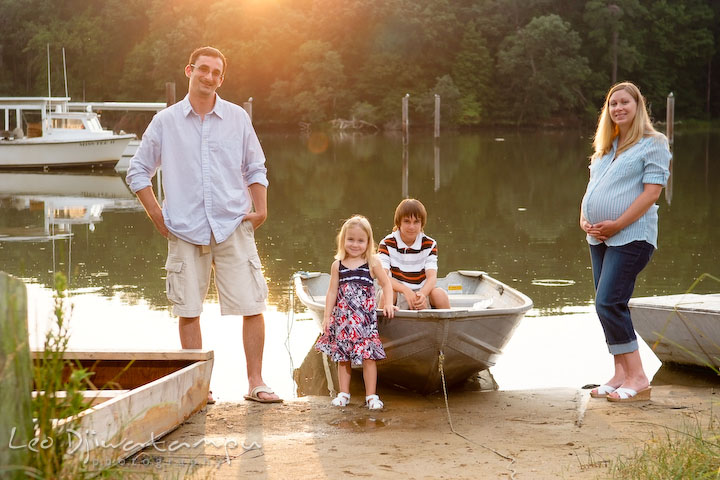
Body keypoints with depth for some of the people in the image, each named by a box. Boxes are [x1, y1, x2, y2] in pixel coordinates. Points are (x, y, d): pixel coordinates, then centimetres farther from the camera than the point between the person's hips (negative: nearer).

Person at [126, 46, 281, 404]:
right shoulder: (165, 122, 6)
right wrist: (157, 215, 3)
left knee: (252, 306, -4)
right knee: (189, 311, 2)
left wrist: (260, 209, 3)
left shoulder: (237, 118, 9)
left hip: (233, 226, 0)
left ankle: (255, 382, 5)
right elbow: (138, 172, 11)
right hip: (185, 230, 0)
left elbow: (255, 168, 15)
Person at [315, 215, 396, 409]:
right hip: (343, 318, 2)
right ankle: (344, 393, 18)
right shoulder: (338, 265, 5)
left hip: (365, 318, -2)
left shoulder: (372, 263, 0)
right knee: (343, 357, 8)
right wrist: (327, 316, 4)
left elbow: (386, 283, 7)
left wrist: (388, 303, -7)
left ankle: (371, 395, 2)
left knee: (368, 356, -5)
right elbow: (332, 291, 7)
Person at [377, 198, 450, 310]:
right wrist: (406, 290, -36)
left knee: (439, 293, -29)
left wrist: (422, 294, -36)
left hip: (423, 293, 2)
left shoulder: (430, 244, 1)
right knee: (388, 292, -34)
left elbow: (432, 276, -12)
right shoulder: (387, 244, -5)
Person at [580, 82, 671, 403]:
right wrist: (584, 220, 1)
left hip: (632, 236, -8)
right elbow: (591, 187, 19)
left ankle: (638, 379, -10)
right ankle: (621, 374, 15)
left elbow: (651, 192, -13)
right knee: (610, 306, 8)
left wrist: (617, 224, -18)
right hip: (599, 238, 8)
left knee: (608, 303, -15)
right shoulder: (605, 147, 18)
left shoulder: (653, 144, -4)